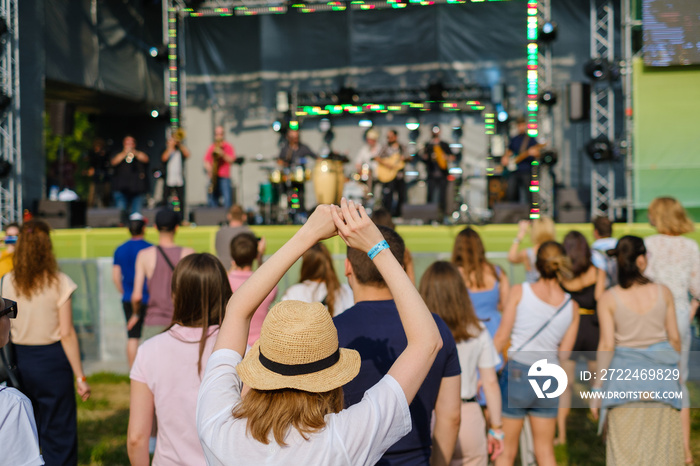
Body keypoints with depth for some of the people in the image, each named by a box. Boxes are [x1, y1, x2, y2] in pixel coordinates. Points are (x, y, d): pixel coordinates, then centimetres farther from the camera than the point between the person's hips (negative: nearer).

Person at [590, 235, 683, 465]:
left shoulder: (608, 299, -8)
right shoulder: (663, 293, -3)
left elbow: (606, 346, -11)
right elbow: (674, 338, 2)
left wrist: (596, 388, -5)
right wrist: (675, 369, 20)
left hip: (625, 373, -1)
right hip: (660, 374, 2)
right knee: (662, 446, 12)